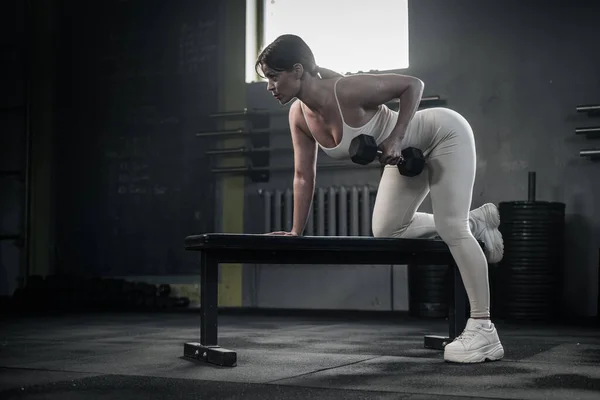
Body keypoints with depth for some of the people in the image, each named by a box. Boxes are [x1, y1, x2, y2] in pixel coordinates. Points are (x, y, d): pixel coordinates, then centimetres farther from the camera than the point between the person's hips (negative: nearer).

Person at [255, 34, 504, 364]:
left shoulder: (347, 90, -32)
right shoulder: (299, 116, -10)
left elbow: (413, 85, -22)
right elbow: (304, 175, -2)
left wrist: (395, 138, -29)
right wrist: (296, 233, -3)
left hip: (443, 132, -8)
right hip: (411, 152, 9)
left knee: (451, 228, -15)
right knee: (385, 231, 10)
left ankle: (483, 331, -10)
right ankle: (476, 220, 24)